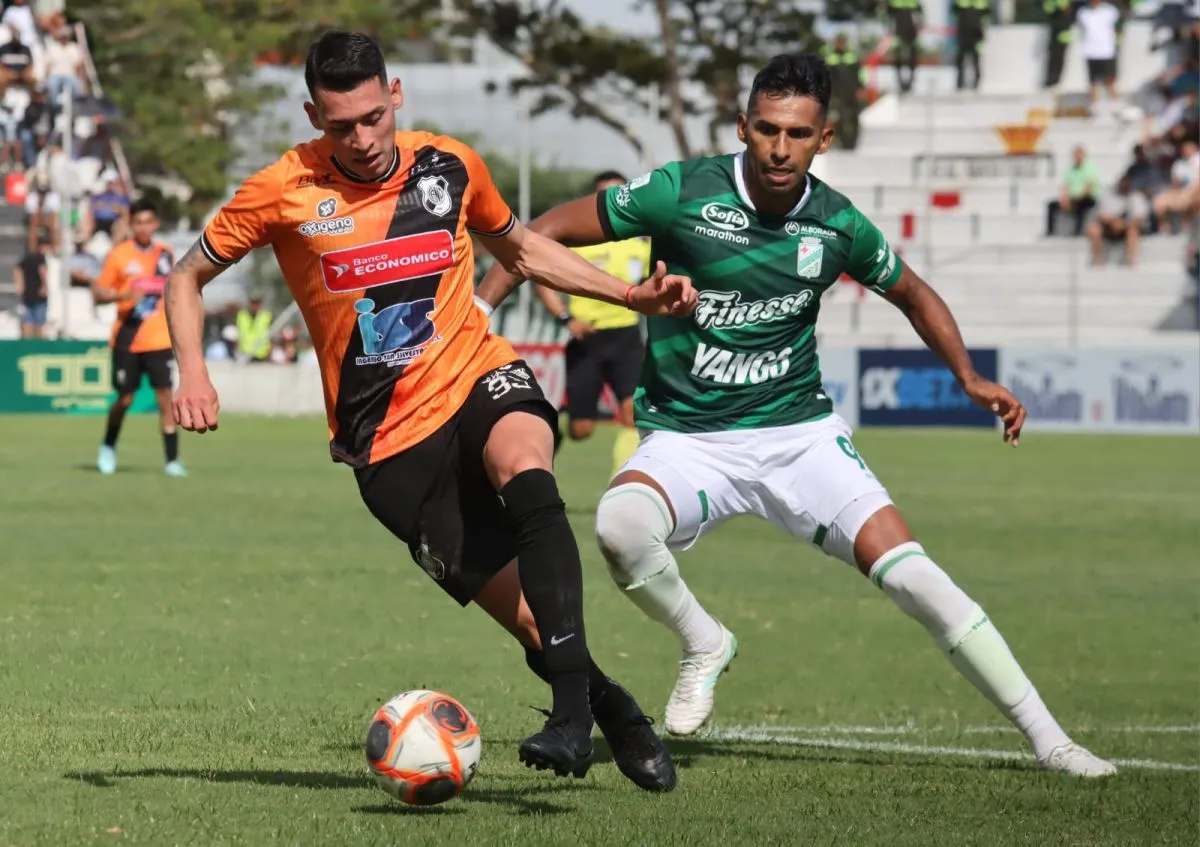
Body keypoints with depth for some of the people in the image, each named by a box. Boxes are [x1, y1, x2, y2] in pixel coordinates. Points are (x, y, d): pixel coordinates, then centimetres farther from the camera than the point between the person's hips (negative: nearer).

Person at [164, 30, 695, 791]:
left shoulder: (451, 166, 3)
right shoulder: (282, 193, -5)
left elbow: (520, 248, 23)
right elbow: (188, 277, 8)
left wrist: (635, 295, 13)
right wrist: (193, 374, -9)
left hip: (481, 382, 1)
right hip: (391, 443, -1)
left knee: (527, 477, -36)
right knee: (532, 622, -13)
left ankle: (572, 710, -39)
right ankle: (619, 718, 14)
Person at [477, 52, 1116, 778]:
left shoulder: (838, 224, -4)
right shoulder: (684, 193, -14)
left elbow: (912, 294, 17)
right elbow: (554, 229, -5)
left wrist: (969, 377, 6)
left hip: (799, 432, 2)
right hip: (687, 440, -2)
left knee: (911, 574, -13)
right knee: (620, 526, -35)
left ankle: (1047, 738, -3)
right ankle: (703, 643, -3)